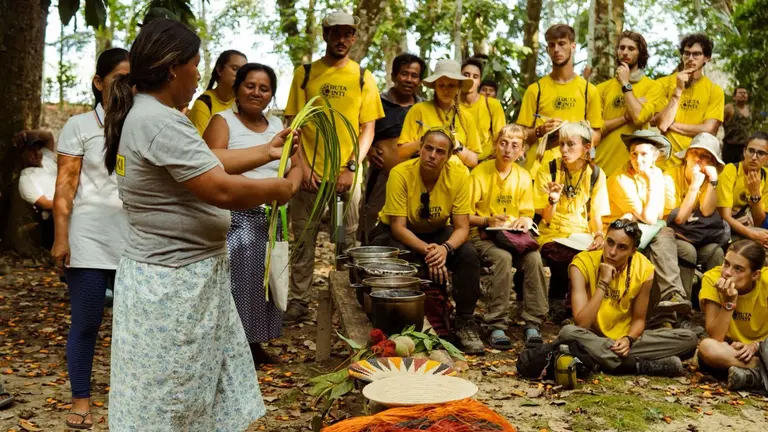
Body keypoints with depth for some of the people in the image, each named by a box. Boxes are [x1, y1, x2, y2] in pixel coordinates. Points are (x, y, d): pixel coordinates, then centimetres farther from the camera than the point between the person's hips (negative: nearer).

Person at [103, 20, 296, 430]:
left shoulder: (146, 115, 10)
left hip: (182, 276, 11)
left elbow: (207, 163, 17)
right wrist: (279, 188, -9)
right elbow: (222, 190, -26)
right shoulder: (161, 122, -24)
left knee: (206, 394, 21)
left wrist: (268, 151, 14)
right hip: (173, 283, -10)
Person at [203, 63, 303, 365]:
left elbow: (296, 166, 14)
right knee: (235, 281, -8)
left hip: (271, 218, 6)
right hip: (235, 218, -6)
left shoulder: (278, 125, 15)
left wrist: (288, 190, -8)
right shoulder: (223, 121, -3)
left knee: (264, 280, 10)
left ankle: (255, 343, 24)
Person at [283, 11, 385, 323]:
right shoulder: (305, 73, 6)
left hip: (346, 172, 0)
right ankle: (299, 301, 12)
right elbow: (293, 122, 5)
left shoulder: (363, 77, 5)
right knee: (303, 239, 3)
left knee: (348, 240, 6)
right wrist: (301, 165, -7)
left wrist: (351, 168, -9)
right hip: (309, 172, 0)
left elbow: (368, 129, 3)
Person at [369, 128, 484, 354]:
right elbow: (398, 227, -26)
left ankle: (465, 322, -6)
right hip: (396, 233, -2)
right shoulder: (401, 174, -26)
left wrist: (445, 248, -40)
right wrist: (426, 250, -42)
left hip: (437, 232, 2)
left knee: (468, 254, -24)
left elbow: (462, 227, -18)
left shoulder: (459, 176, -19)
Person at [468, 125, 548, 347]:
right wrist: (487, 220, -21)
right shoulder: (480, 173, -5)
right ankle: (497, 326, -29)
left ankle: (533, 323, -21)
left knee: (534, 258, -28)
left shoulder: (524, 176, 7)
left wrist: (525, 221, -12)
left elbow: (527, 214, 12)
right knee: (503, 257, -35)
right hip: (484, 235, -3)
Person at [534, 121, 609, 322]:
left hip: (584, 237, 2)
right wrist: (553, 200, -24)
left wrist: (599, 235, -12)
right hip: (553, 236, -2)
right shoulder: (548, 170, -3)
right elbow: (546, 218, -4)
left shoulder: (596, 174, 3)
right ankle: (556, 301, -6)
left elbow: (596, 214, 7)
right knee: (566, 260, -34)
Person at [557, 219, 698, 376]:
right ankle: (643, 366, -24)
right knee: (569, 333, -37)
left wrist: (628, 340, -20)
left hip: (624, 338, 3)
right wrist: (603, 283, -31)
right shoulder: (582, 263, -19)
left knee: (689, 338, -14)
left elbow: (639, 319, 1)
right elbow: (581, 325, -26)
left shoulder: (644, 269, -11)